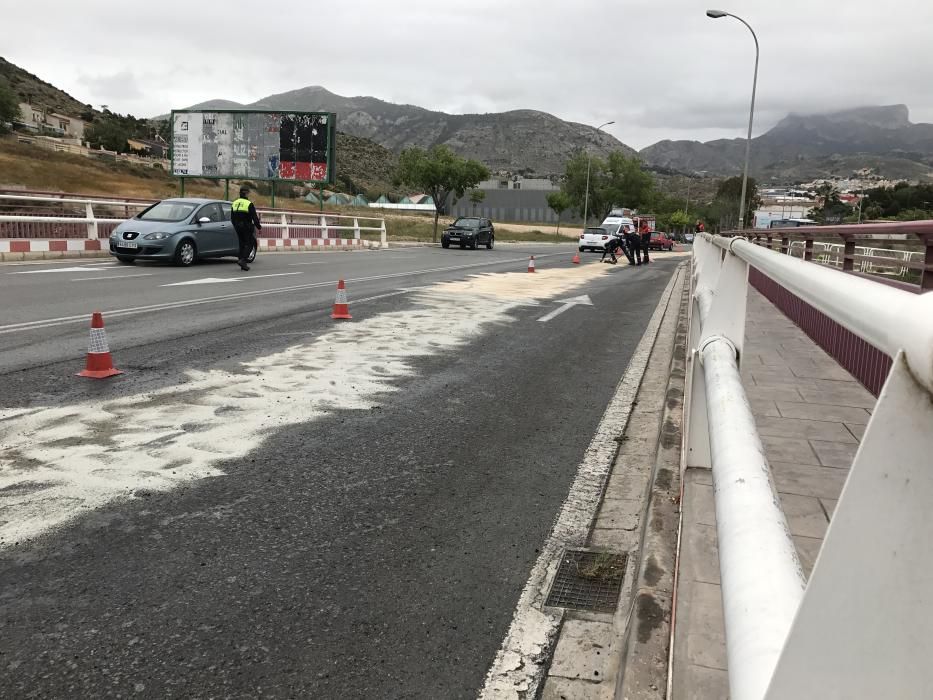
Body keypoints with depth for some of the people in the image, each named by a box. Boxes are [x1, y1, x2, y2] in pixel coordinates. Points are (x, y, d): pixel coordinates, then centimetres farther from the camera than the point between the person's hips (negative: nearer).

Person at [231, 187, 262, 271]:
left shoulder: (235, 203, 9)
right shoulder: (249, 204, -12)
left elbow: (232, 217, 16)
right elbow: (254, 218, -12)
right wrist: (259, 227, -1)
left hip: (238, 228, 7)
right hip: (247, 227, -7)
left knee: (242, 244, 13)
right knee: (249, 244, -1)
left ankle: (243, 264, 12)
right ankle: (242, 260, -19)